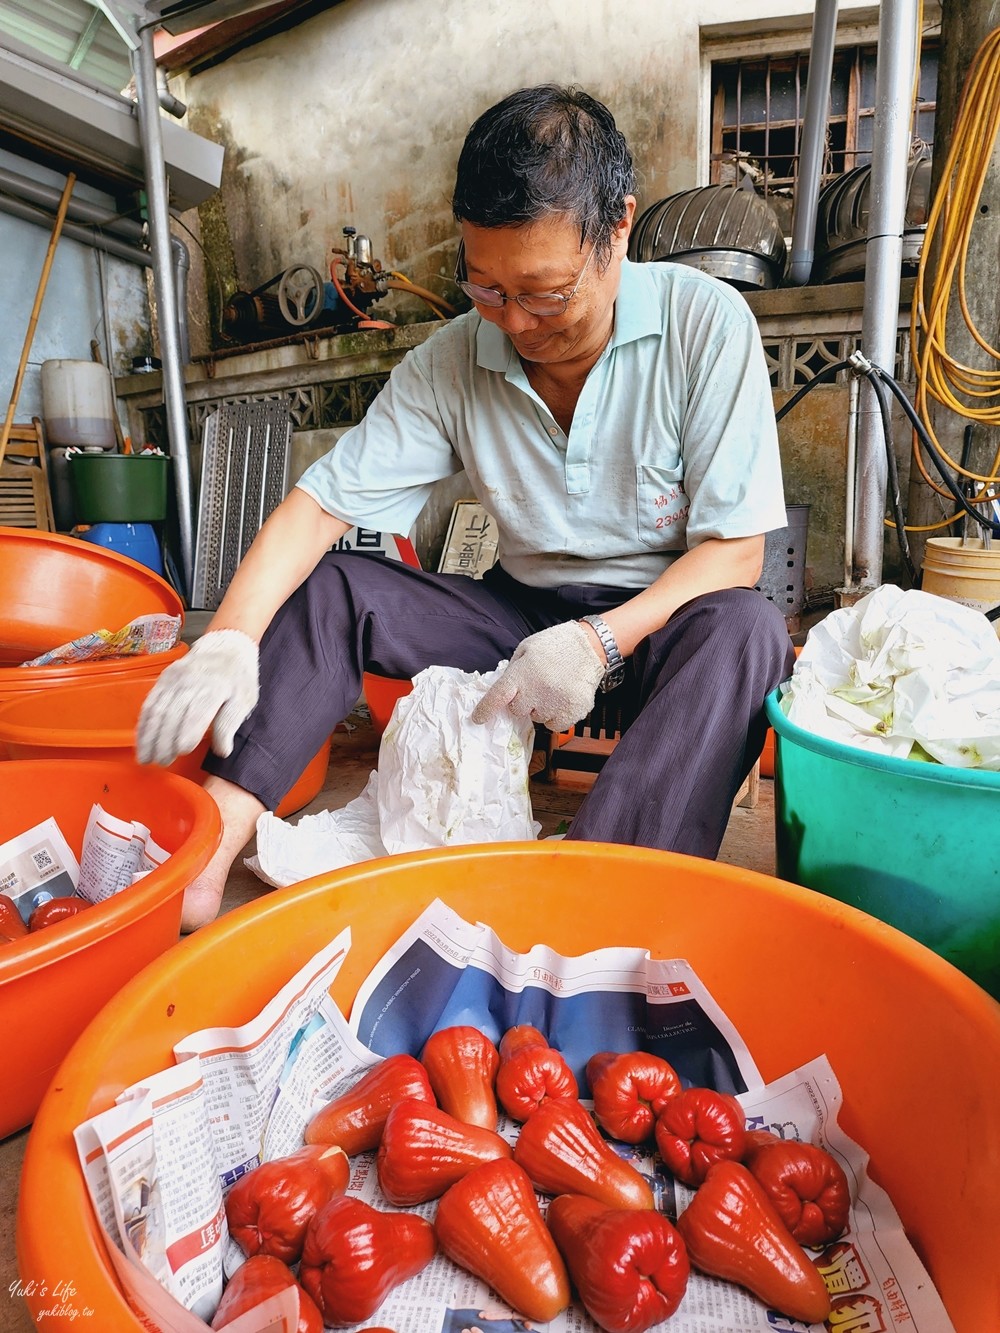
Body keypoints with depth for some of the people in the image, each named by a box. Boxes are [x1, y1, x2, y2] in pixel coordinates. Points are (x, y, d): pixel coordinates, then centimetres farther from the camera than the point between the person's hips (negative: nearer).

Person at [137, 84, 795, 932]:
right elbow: (320, 503, -10)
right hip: (525, 611, 3)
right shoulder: (451, 364, -6)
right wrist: (229, 638, -25)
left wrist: (599, 641, -29)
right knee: (325, 586, -12)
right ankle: (204, 855, -20)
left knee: (745, 628, -35)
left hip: (663, 619, -2)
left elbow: (737, 550, -15)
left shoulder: (705, 324, -14)